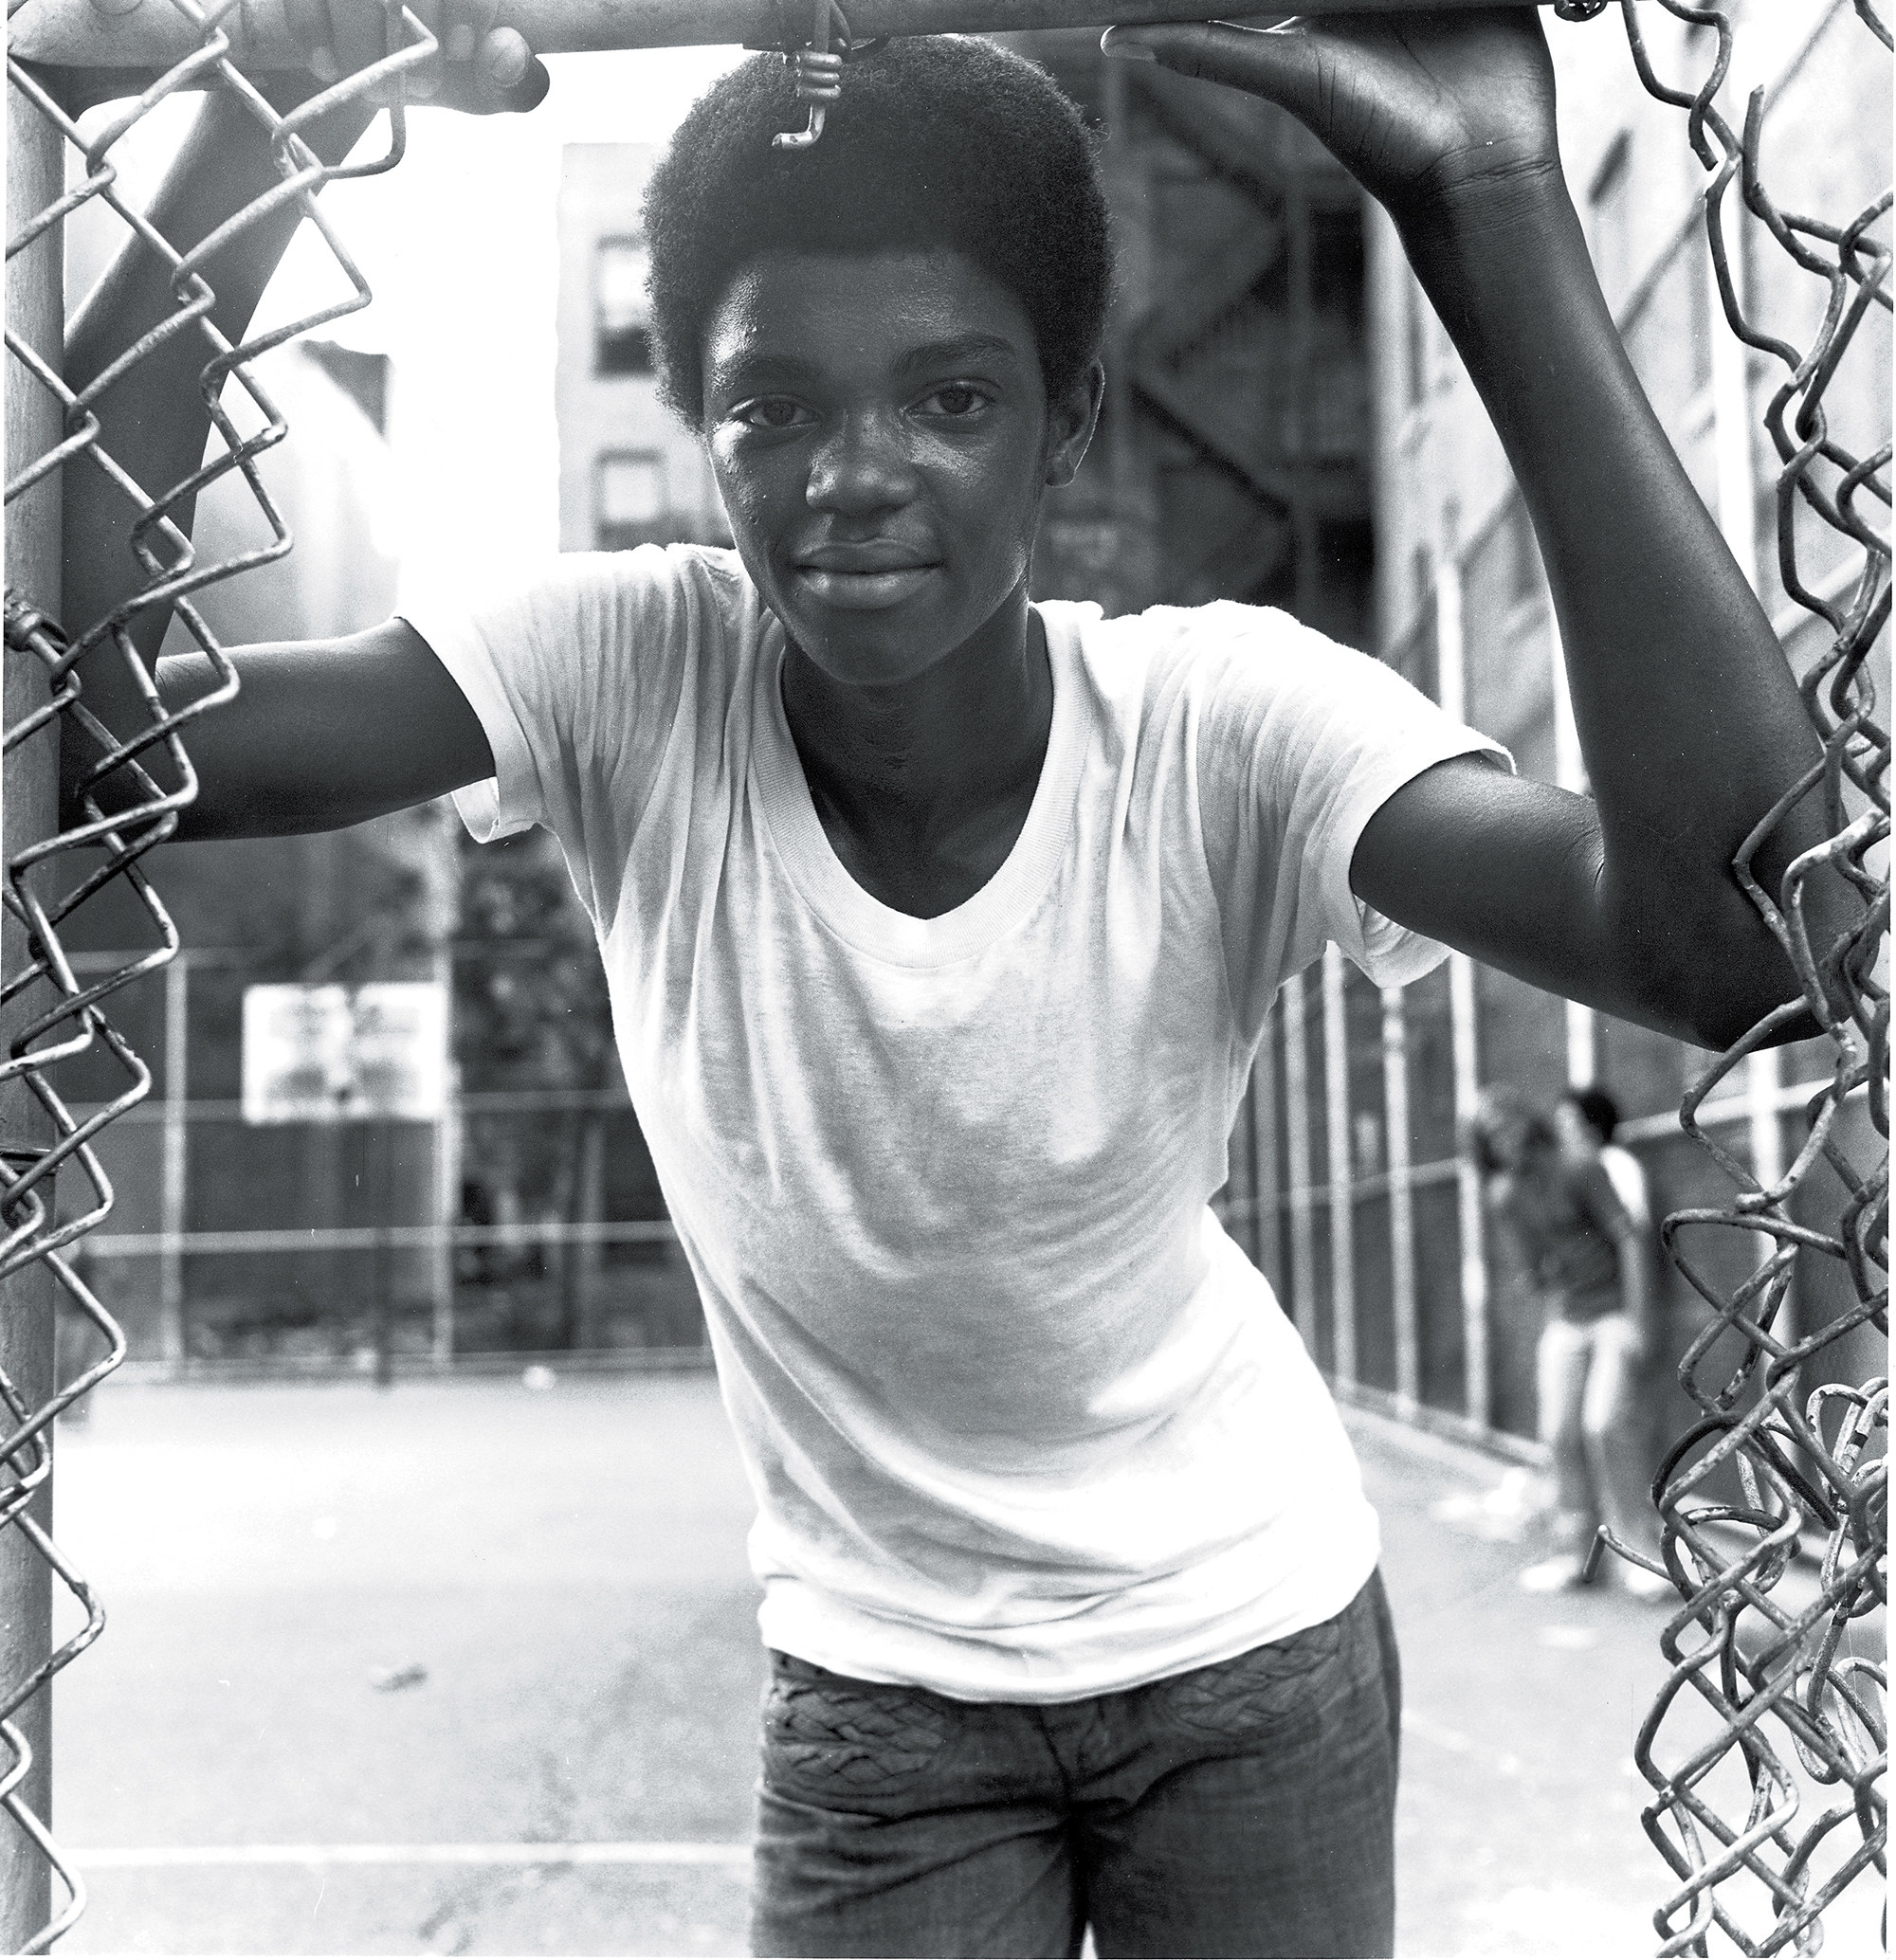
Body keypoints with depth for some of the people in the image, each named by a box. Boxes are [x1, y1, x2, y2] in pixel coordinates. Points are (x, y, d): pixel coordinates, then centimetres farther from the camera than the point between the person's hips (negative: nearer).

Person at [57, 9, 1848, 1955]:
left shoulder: (1222, 722, -24)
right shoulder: (633, 679, -19)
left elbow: (1727, 934, -40)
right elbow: (87, 722, -29)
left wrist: (1491, 202, -42)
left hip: (1250, 1640, 0)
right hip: (873, 1670, 1)